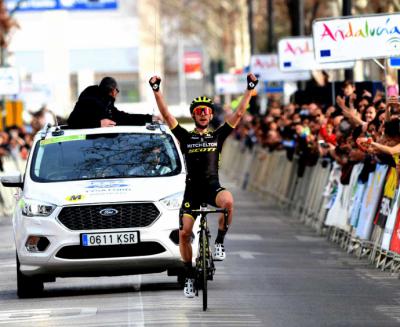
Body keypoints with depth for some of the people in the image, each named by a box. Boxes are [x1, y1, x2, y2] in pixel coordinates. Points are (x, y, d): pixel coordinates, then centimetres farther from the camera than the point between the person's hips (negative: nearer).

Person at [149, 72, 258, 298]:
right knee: (184, 233, -7)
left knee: (228, 200, -36)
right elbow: (166, 115, 0)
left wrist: (250, 89, -3)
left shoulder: (218, 136, 8)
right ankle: (189, 276, 8)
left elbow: (239, 113, 3)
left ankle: (220, 242, -17)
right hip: (192, 188, 1)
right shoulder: (186, 137, 8)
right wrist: (157, 91, -9)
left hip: (212, 186, -1)